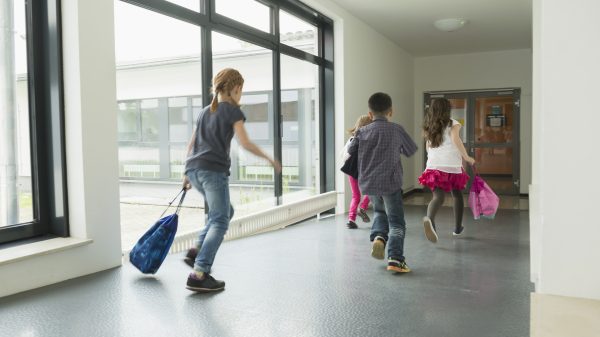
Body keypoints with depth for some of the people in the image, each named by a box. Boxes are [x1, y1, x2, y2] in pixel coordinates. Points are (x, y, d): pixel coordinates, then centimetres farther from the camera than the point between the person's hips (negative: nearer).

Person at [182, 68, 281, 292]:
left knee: (226, 212, 23)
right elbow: (245, 143, -8)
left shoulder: (205, 112, 23)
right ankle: (199, 275, -13)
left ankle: (197, 252, 14)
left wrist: (187, 174, 27)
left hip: (194, 168, 8)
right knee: (219, 221, -5)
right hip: (213, 170, -8)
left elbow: (191, 144, 23)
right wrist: (269, 159, 2)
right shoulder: (233, 110, 1)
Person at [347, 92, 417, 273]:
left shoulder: (362, 131, 2)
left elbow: (351, 151, 15)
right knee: (396, 222, 5)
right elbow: (411, 150, 9)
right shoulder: (396, 130, -3)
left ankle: (378, 236, 3)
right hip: (390, 183, -3)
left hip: (368, 183, 4)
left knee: (380, 212, 29)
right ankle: (395, 259, -7)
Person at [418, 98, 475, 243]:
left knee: (438, 197, -7)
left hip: (433, 165, 2)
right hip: (452, 166, -2)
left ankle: (429, 218, -40)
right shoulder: (453, 124, 1)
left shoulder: (429, 127, 15)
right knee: (457, 195, 19)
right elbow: (455, 138, -17)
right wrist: (466, 157, -11)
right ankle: (458, 228, 29)